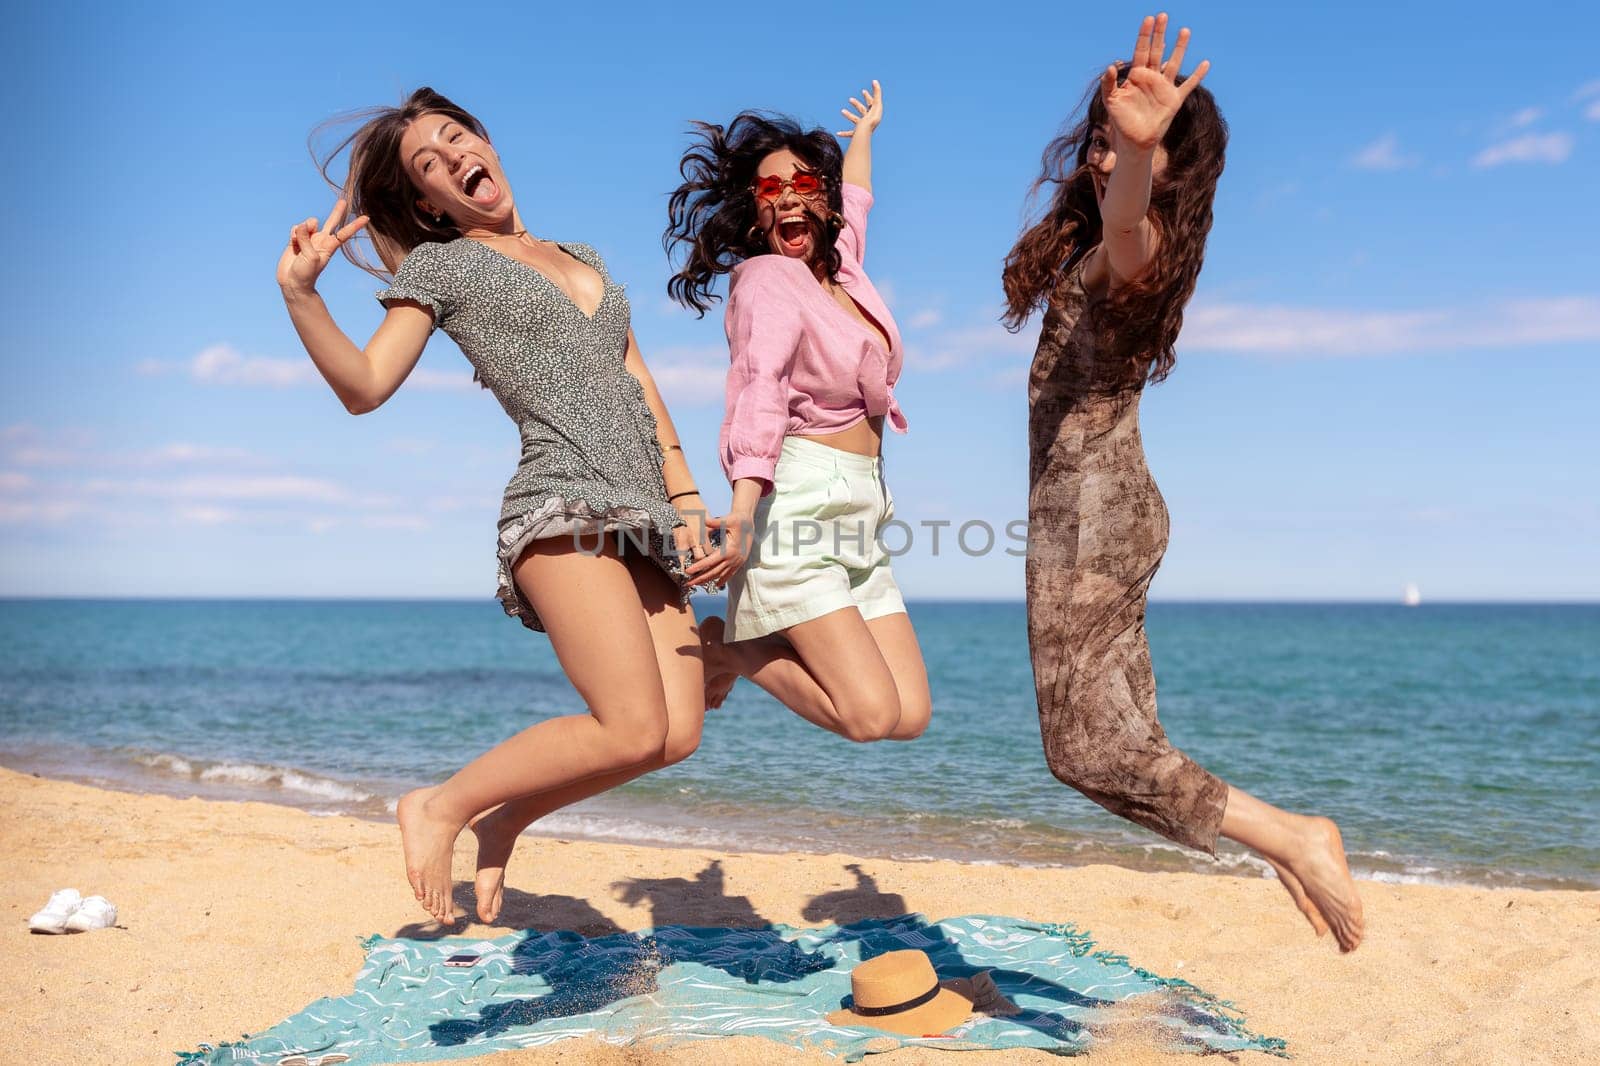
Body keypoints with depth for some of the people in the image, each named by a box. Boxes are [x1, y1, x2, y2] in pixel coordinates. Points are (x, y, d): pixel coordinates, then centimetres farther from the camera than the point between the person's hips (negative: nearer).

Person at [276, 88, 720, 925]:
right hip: (563, 506, -6)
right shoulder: (441, 266, 10)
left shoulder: (584, 258, 26)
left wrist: (686, 499, 12)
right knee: (634, 729, -19)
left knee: (678, 735, -7)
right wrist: (299, 293, -16)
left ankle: (503, 820, 12)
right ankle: (439, 808, 0)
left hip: (643, 516, 6)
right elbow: (364, 387, 0)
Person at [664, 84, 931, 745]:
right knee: (871, 715, -18)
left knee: (911, 716, -3)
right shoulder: (767, 280, -6)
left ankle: (739, 647, 14)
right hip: (798, 501, -8)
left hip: (856, 520, 8)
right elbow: (761, 393, -24)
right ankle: (726, 644, 4)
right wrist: (741, 510, -38)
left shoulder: (842, 266, 15)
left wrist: (864, 131, 55)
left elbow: (855, 197, 39)